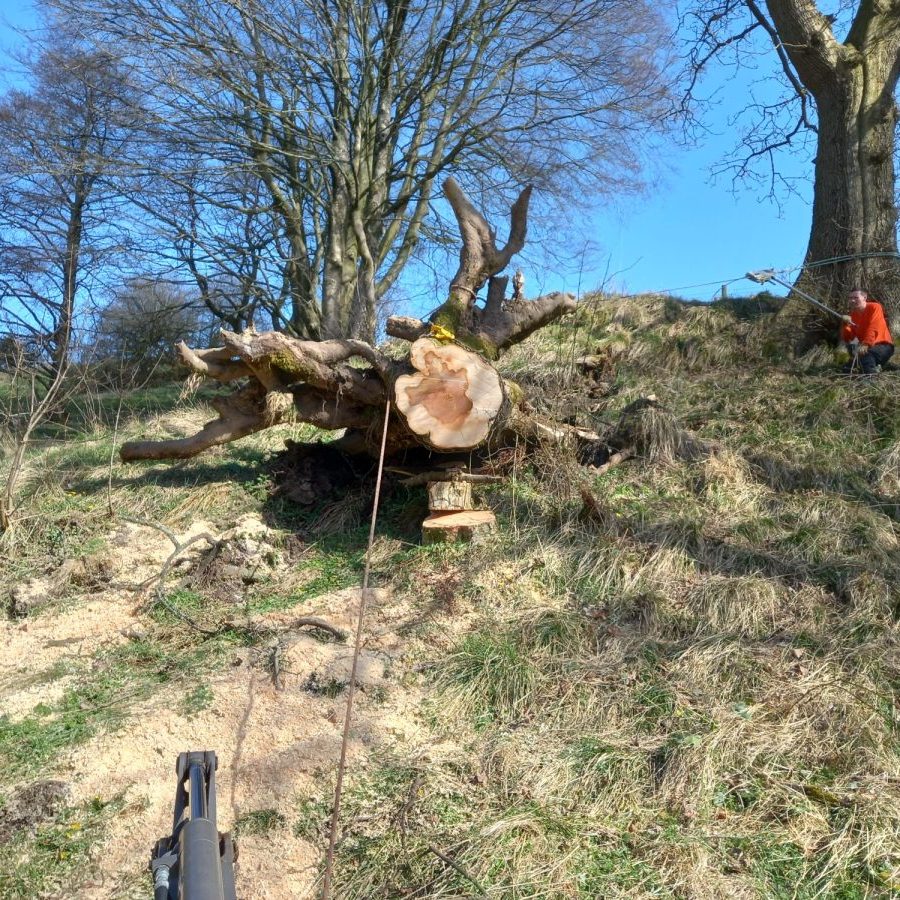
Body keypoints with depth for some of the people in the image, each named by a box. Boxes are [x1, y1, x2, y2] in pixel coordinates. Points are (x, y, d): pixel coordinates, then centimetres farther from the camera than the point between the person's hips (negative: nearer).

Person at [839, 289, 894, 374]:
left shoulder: (875, 307, -10)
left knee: (865, 353, -35)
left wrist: (866, 344, -39)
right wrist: (846, 324, -21)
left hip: (883, 346, -7)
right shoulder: (852, 315, 5)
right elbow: (847, 339, -3)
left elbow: (874, 328, -26)